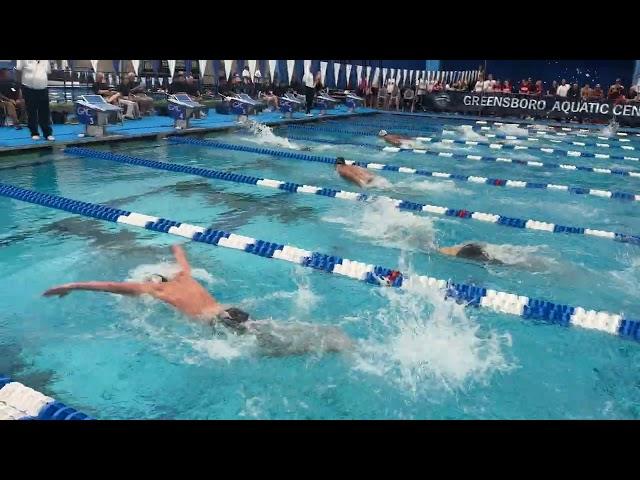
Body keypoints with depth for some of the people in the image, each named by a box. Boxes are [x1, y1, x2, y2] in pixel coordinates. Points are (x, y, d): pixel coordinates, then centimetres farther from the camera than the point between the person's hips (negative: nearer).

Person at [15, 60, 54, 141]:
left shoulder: (45, 60, 10)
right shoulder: (24, 60, -1)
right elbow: (19, 70, 0)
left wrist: (45, 81, 13)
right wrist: (21, 84, -2)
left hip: (43, 88, 2)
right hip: (29, 88, -2)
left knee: (45, 113, 3)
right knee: (31, 113, 3)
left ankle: (48, 133, 9)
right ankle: (34, 133, 12)